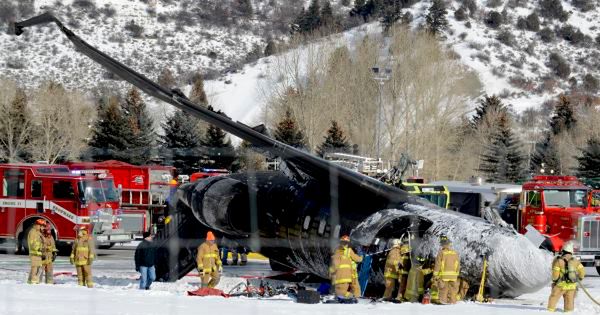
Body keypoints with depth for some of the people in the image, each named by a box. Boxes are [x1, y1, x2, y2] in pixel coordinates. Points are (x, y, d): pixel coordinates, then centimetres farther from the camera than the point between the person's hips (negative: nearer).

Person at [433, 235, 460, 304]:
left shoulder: (441, 253, -8)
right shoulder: (455, 254, 6)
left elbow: (437, 265, -8)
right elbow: (458, 266, 13)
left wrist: (435, 275, -1)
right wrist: (456, 274, 24)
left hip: (443, 276, -4)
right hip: (453, 275, 4)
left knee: (443, 289, 2)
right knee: (452, 289, 10)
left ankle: (443, 300, 0)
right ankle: (452, 301, 11)